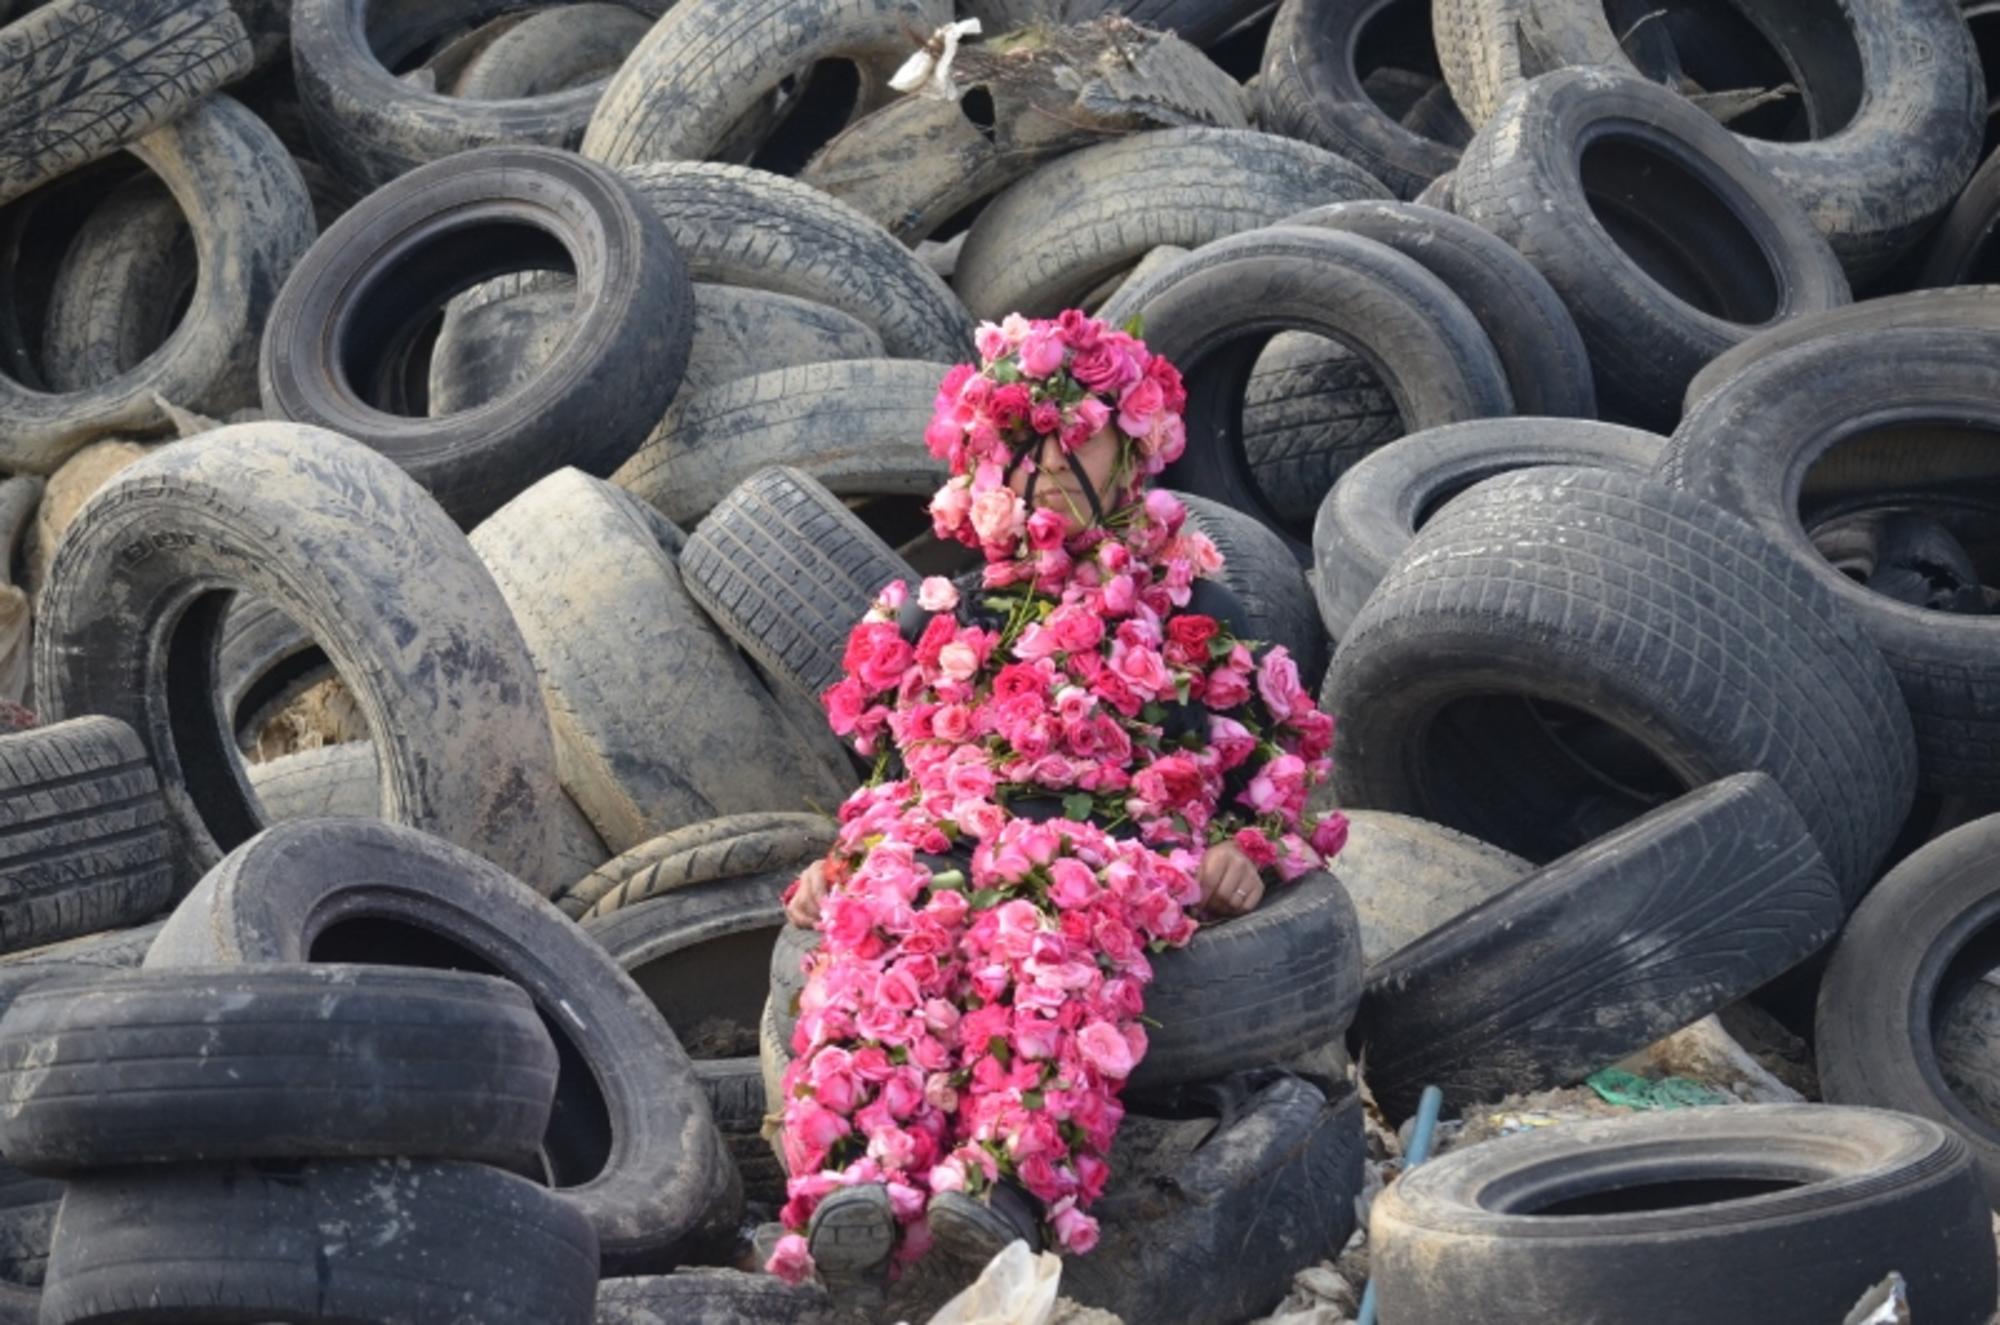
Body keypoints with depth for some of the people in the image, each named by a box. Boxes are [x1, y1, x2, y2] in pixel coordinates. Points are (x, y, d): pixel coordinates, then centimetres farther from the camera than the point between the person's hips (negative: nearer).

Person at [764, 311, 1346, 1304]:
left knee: (1052, 934, -41)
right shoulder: (934, 623, 28)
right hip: (938, 834, 2)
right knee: (882, 933, -35)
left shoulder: (1189, 616, 21)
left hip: (1111, 842, -2)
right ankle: (861, 1181, -57)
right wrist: (839, 859, 12)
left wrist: (1246, 847, -2)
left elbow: (1272, 756, 18)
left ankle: (1014, 1180, -61)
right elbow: (892, 770, 30)